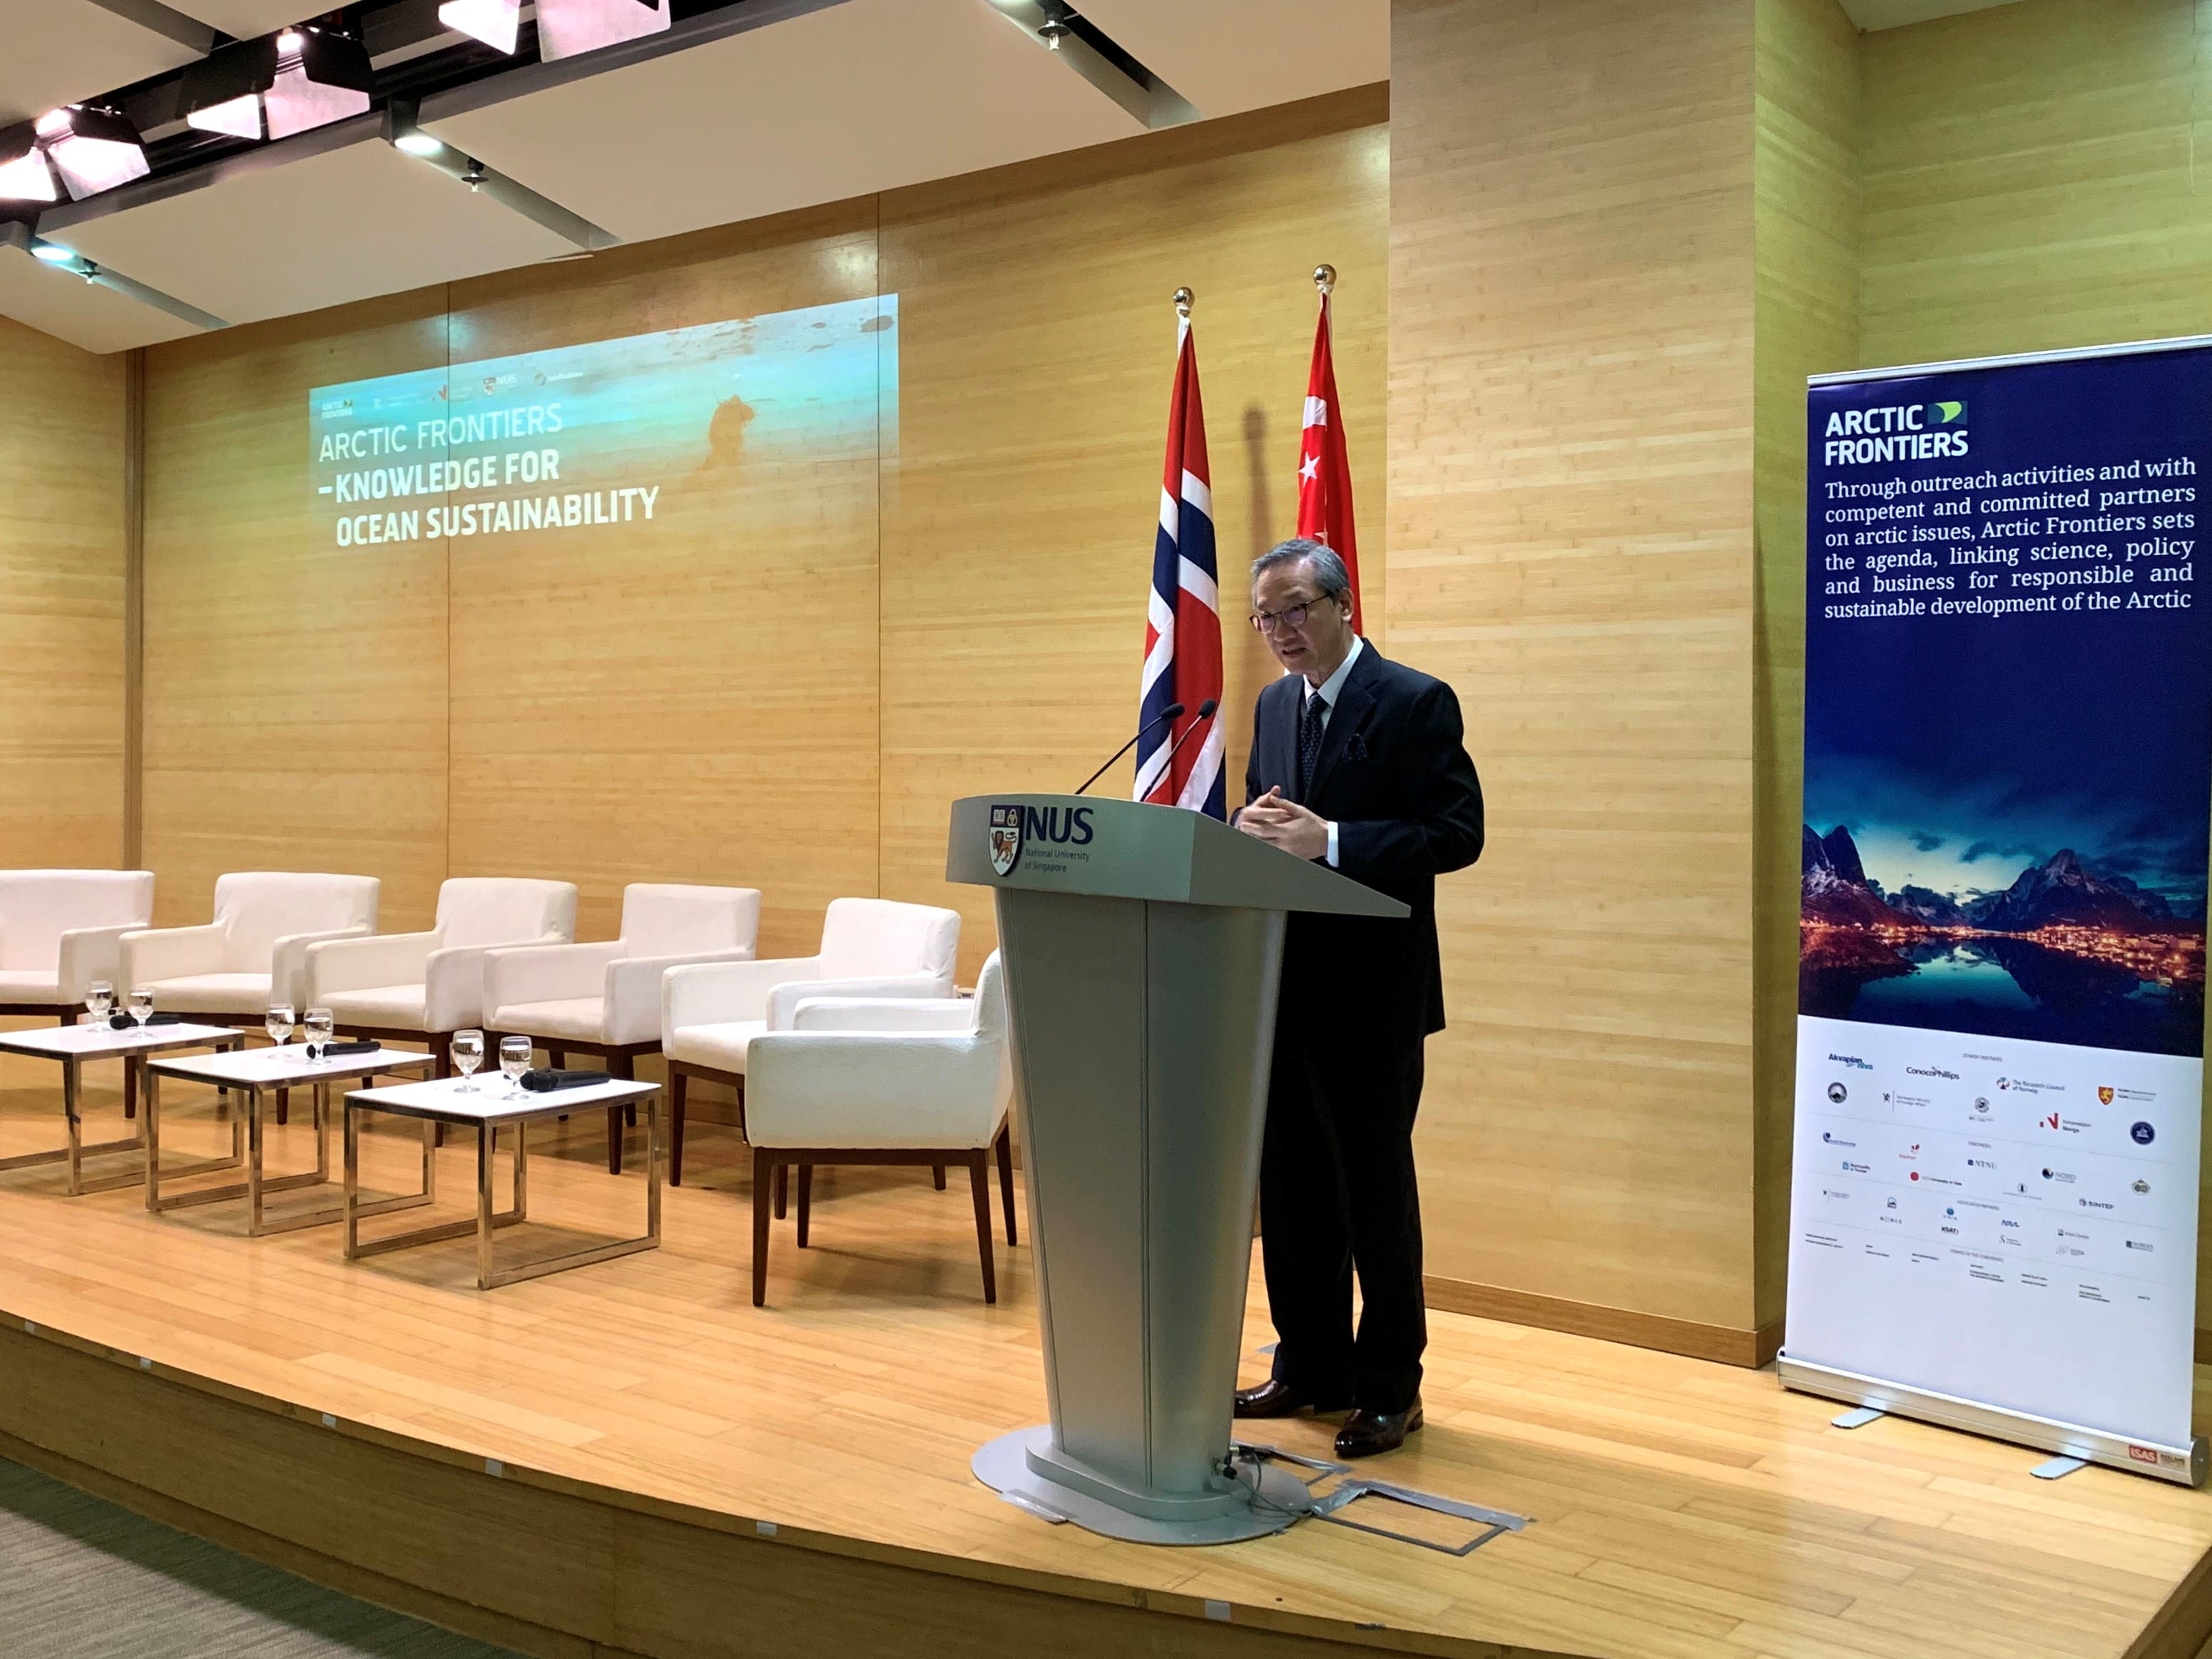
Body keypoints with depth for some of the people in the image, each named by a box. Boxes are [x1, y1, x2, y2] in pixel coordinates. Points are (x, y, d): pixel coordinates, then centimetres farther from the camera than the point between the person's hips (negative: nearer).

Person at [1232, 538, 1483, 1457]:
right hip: (1284, 984, 7)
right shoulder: (1274, 706, 13)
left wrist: (1332, 841, -24)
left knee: (1374, 1189, 2)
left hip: (1368, 993, -7)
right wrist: (1253, 824, -5)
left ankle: (1389, 1387, 16)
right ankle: (1310, 1366, 28)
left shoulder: (1415, 702, -10)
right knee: (1289, 1184, 14)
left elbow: (1457, 833, -15)